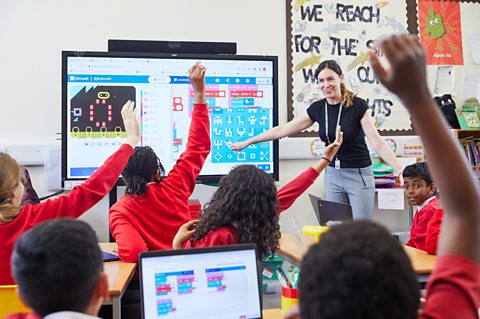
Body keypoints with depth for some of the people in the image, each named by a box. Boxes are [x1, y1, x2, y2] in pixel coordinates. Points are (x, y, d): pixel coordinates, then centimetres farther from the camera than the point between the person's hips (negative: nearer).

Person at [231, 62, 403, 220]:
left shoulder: (358, 105, -13)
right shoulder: (317, 108, 0)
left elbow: (377, 143, -15)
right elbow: (282, 130, 4)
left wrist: (401, 170, -26)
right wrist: (247, 142, 5)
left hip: (359, 175, -4)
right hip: (333, 174, 4)